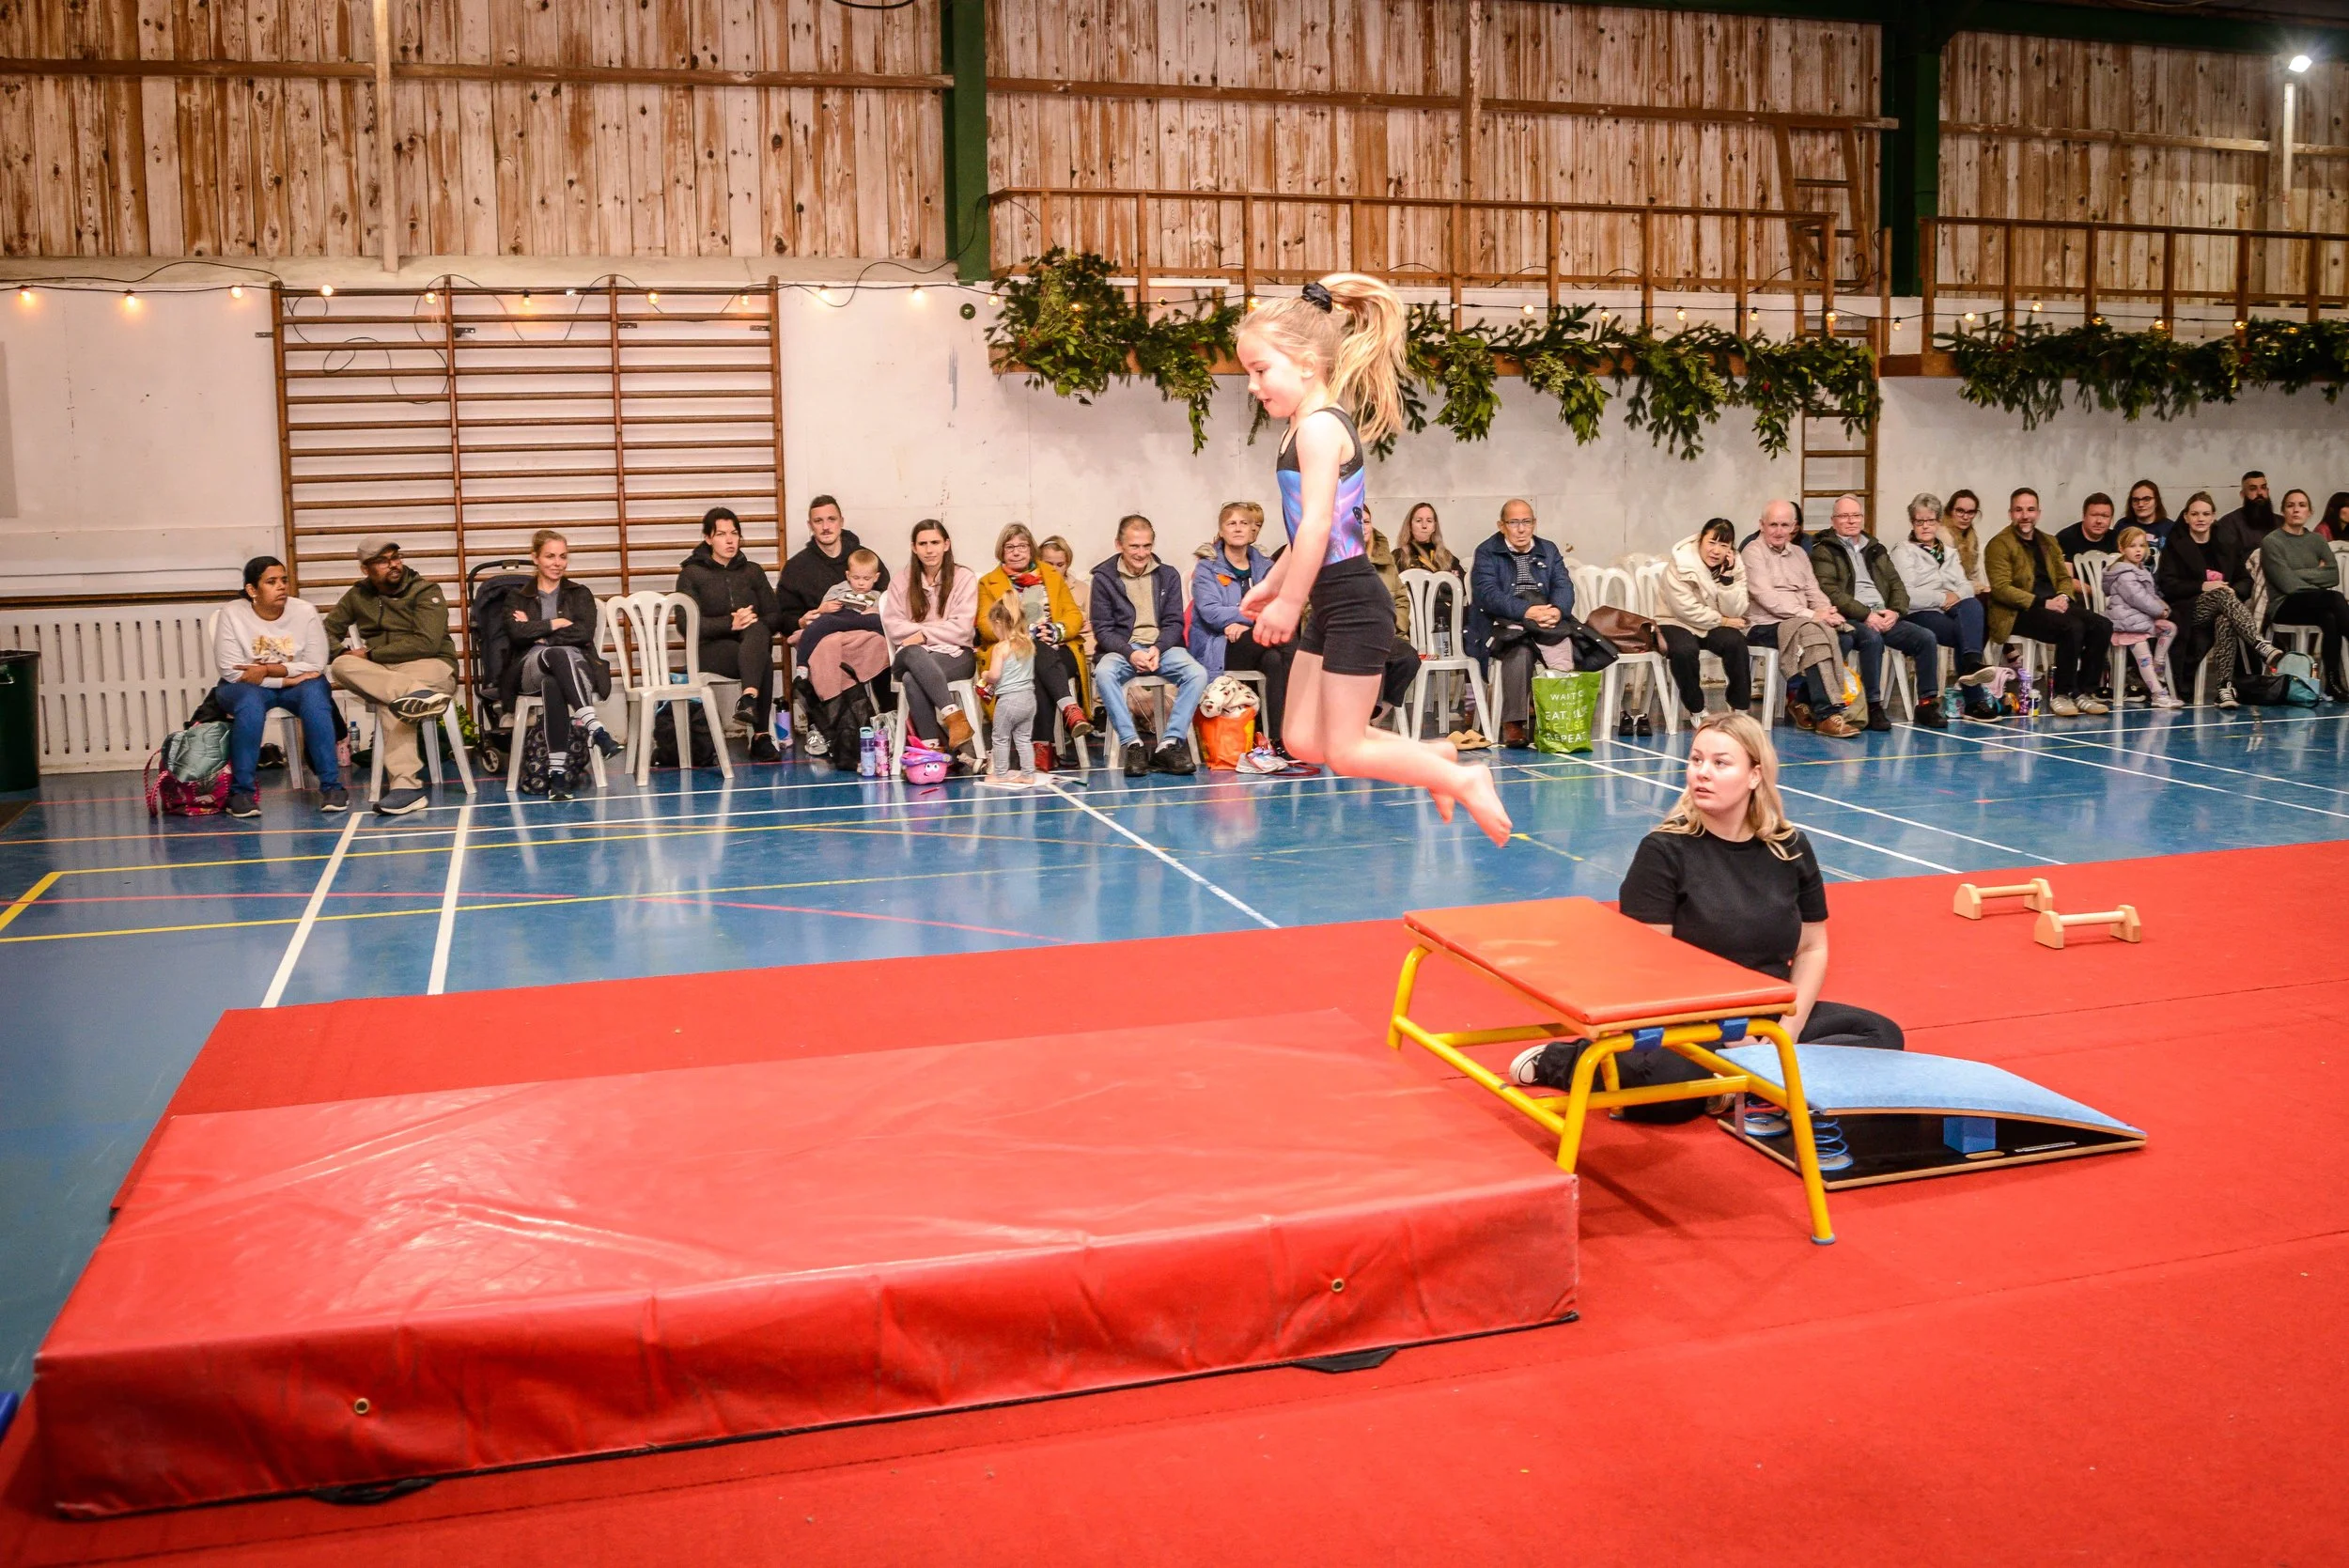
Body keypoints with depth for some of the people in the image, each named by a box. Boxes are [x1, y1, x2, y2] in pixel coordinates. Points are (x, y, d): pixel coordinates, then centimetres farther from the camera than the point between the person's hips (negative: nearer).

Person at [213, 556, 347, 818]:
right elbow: (231, 671, -15)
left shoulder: (305, 611, -5)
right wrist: (289, 678, -20)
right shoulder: (231, 614, -10)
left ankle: (331, 785, -28)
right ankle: (241, 791, -28)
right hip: (246, 688, -1)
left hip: (296, 686, 1)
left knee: (314, 693, -32)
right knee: (250, 701, -36)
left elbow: (315, 666, -8)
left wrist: (269, 670, -21)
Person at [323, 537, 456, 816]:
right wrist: (341, 652, -10)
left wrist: (371, 654, -15)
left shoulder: (426, 592, -3)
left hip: (431, 667, -4)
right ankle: (417, 694, -48)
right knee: (342, 665, -28)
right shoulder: (358, 595, 13)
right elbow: (328, 631, 15)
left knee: (390, 700, -38)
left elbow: (426, 643, -16)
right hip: (380, 671, 4)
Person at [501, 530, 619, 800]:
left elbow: (584, 633, -1)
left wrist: (538, 632, -1)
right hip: (530, 670, 0)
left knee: (552, 683, -39)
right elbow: (516, 633, -3)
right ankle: (594, 727, -54)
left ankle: (557, 771, -52)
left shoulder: (580, 594, 19)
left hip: (576, 666, 1)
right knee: (558, 654, -39)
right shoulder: (519, 597, 19)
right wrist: (555, 624, -3)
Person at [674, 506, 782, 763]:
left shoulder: (753, 571, 21)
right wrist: (730, 624, -20)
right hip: (711, 649, -2)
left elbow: (774, 616, 11)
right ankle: (761, 736, -42)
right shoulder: (692, 573, 10)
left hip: (754, 642, 3)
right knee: (764, 661, -36)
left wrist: (753, 623, -14)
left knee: (757, 629, -37)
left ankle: (749, 699, -56)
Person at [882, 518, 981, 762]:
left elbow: (962, 628, -3)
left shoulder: (964, 578, 6)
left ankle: (933, 745, -38)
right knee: (913, 653, -37)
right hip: (912, 656, 2)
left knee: (912, 678, -35)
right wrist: (938, 628, -6)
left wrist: (924, 634, -10)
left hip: (955, 655, -2)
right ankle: (953, 716, -44)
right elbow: (893, 626, 4)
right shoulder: (901, 583, 15)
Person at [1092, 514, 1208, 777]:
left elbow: (1174, 623, 7)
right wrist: (1130, 654, -18)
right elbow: (1102, 629, 0)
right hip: (1123, 649, -2)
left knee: (1198, 673, -29)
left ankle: (1169, 744, -27)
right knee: (1103, 673, -36)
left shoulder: (1168, 576, 11)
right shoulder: (1104, 577, 5)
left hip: (1163, 647, 2)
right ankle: (1132, 745, -32)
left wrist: (1158, 648, -15)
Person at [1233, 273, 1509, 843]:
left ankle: (1463, 781, 13)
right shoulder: (1315, 426, 13)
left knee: (1345, 751, -1)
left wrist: (1289, 604, -16)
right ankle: (1436, 755, 22)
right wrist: (1272, 585, 22)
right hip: (1332, 607, 10)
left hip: (1354, 606, -10)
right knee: (1302, 740, 11)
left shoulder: (1318, 426, -17)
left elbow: (1316, 524, -24)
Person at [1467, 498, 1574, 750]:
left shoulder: (1549, 550, 21)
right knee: (1520, 650, -37)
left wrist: (1557, 610, -17)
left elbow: (1564, 586, 8)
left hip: (1548, 623, 4)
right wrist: (1527, 612, -24)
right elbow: (1488, 594, -10)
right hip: (1502, 625, -4)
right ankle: (1513, 722, -34)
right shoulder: (1487, 553, 6)